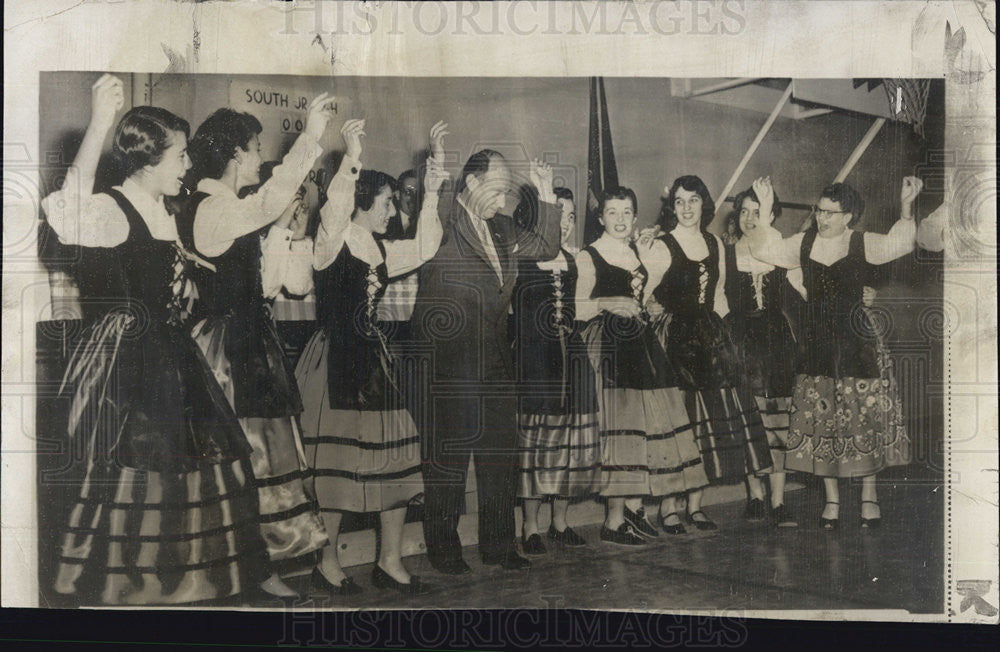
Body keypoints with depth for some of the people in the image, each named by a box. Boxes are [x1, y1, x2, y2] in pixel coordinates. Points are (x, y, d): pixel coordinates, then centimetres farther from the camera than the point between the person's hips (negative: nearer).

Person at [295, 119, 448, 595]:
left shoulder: (381, 252, 15)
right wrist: (352, 158, -34)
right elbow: (334, 213, -26)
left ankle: (390, 561, 14)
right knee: (333, 459, -2)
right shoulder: (331, 244, -6)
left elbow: (424, 249, 21)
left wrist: (431, 194, 16)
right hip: (334, 359, -7)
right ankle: (326, 562, 12)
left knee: (394, 455, 5)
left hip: (375, 358, 8)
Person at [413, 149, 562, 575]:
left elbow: (545, 248, 18)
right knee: (447, 456, 4)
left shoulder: (501, 228, 14)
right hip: (450, 361, -7)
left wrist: (546, 195, 12)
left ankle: (498, 544, 23)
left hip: (496, 360, 7)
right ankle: (442, 547, 18)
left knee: (500, 454, 11)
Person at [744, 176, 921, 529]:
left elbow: (898, 244, -16)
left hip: (858, 343, -3)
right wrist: (765, 210, -2)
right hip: (816, 344, 3)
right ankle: (831, 498, 15)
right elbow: (765, 249, 6)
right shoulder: (804, 243, 8)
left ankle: (869, 494, 16)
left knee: (864, 417, 1)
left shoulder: (864, 244, -1)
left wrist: (906, 207, -28)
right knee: (820, 420, 4)